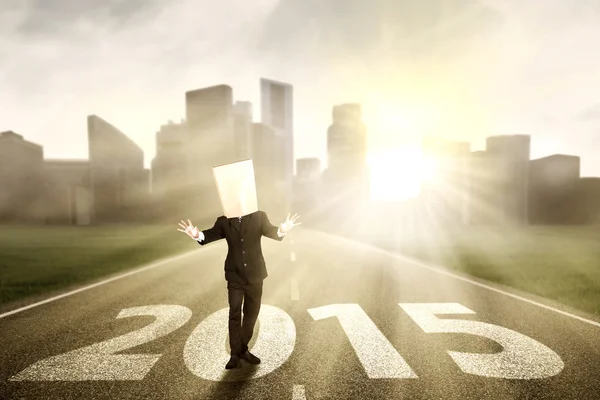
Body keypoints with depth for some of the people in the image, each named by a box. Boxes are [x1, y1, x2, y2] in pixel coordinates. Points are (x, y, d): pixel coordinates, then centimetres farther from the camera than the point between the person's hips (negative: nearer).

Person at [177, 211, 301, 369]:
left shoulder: (259, 217, -5)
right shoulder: (224, 221, -4)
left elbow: (270, 231, -19)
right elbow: (212, 233, -17)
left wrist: (281, 231, -43)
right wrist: (197, 235, -41)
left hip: (254, 274, 1)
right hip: (235, 275, -1)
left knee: (251, 314, 12)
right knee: (234, 314, -3)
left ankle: (243, 349, 29)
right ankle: (235, 354, 7)